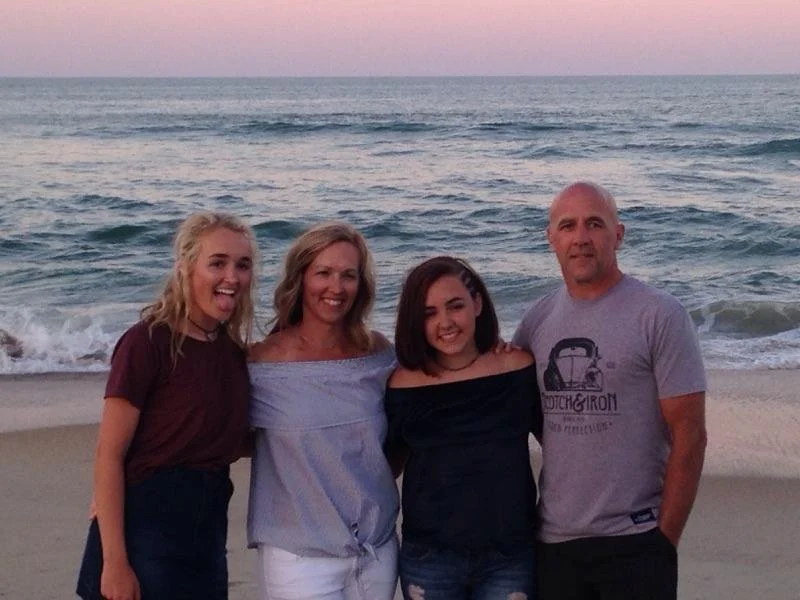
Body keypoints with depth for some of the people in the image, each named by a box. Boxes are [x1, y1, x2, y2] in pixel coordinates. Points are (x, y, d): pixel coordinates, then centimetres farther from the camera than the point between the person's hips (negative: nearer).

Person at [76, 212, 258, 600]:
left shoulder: (233, 351, 7)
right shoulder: (148, 342, -13)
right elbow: (109, 455, -15)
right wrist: (114, 563, -18)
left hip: (206, 534, 7)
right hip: (143, 528, -7)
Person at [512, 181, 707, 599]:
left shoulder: (659, 315, -6)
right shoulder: (537, 320, 7)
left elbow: (689, 435, -8)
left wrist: (666, 536, -9)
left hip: (635, 544, -4)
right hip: (553, 541, 4)